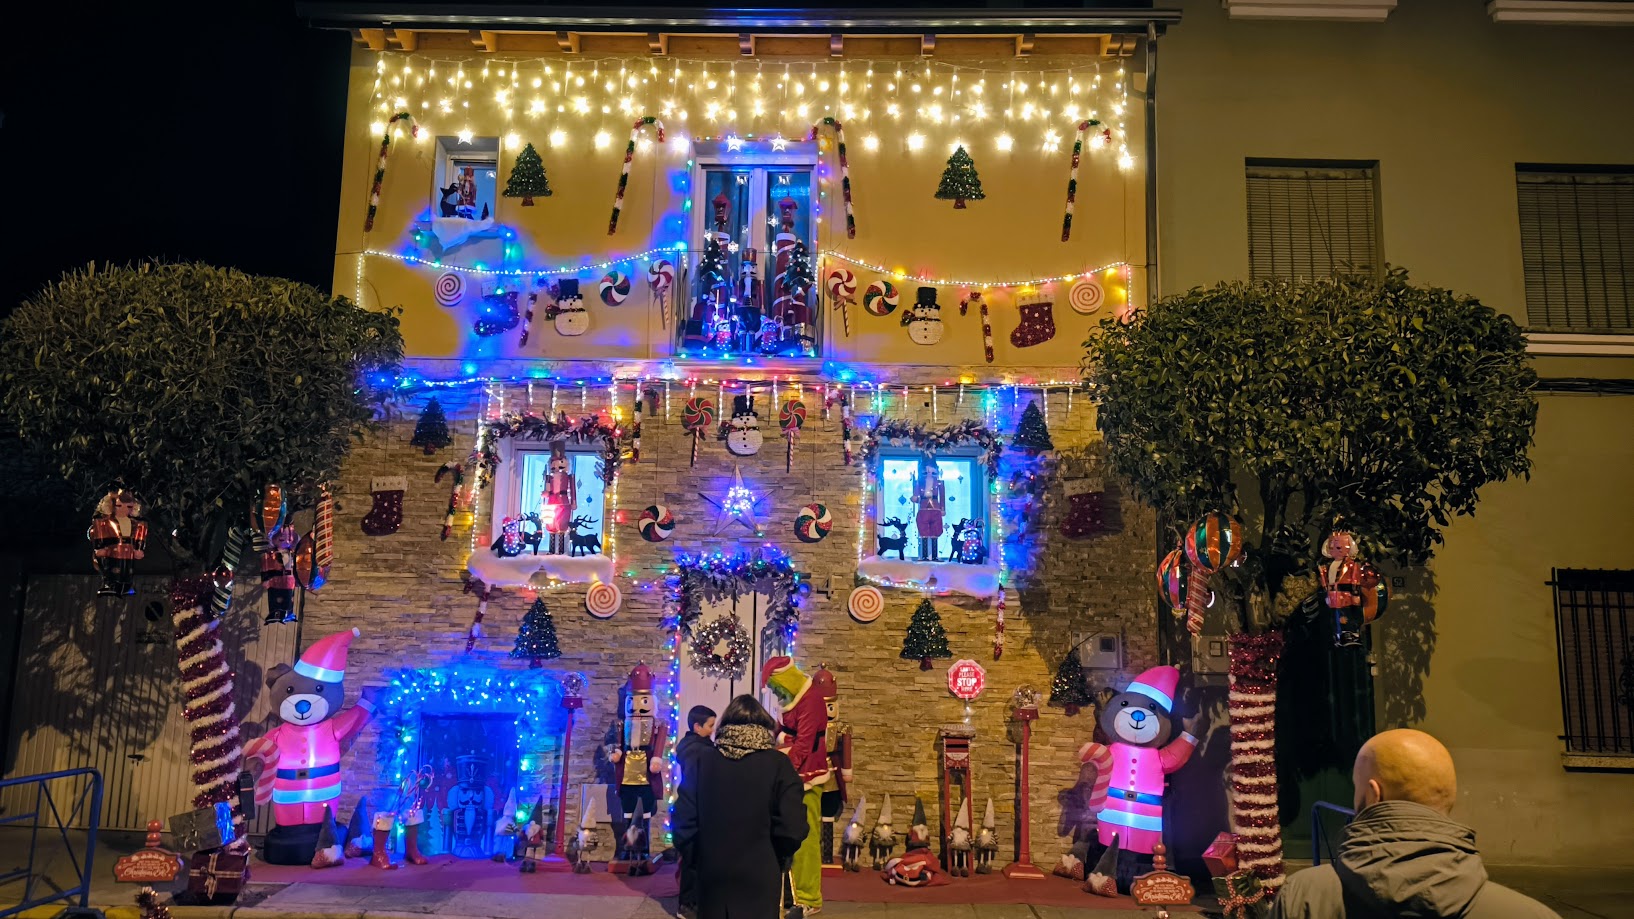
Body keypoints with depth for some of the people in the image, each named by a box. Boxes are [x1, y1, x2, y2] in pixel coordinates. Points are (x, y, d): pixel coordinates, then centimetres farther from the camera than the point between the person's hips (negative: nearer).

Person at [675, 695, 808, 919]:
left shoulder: (702, 760, -4)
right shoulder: (778, 763, -10)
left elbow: (684, 820, -4)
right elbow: (792, 828, -15)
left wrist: (694, 859, 13)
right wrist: (777, 858, 5)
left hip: (712, 873, 2)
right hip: (759, 876, -2)